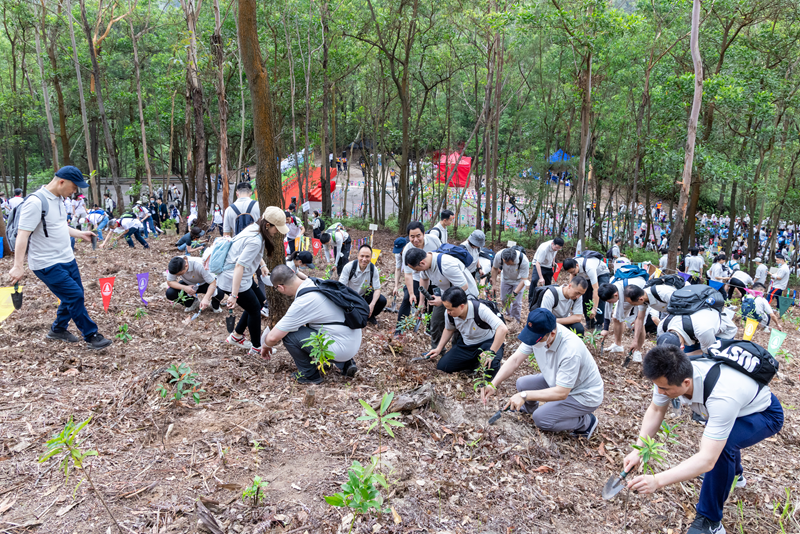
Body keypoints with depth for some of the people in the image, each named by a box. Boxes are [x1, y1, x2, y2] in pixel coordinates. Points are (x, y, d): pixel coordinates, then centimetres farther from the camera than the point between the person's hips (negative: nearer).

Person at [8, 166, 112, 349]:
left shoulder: (58, 199, 8)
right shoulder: (36, 202, -20)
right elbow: (22, 234, -24)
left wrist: (80, 234, 25)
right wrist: (18, 266, -29)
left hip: (67, 259, 9)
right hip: (48, 264, -9)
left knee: (75, 295, 14)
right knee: (75, 295, -8)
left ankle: (58, 329, 34)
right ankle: (91, 336, 5)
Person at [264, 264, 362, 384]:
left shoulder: (301, 303, -20)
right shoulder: (317, 281, 3)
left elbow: (273, 338, -13)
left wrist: (266, 345, 9)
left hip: (343, 347, -9)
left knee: (288, 334, -8)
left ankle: (309, 375, 10)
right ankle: (345, 363, 21)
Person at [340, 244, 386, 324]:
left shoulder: (373, 269, -15)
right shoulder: (349, 267, -22)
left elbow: (377, 289, -12)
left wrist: (372, 304, -31)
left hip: (365, 294, 2)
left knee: (382, 301, -22)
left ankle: (369, 316, 7)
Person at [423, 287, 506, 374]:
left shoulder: (480, 310, -34)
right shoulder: (450, 313, -16)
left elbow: (503, 329, -40)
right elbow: (449, 330, 9)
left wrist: (491, 353, -41)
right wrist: (438, 349, 4)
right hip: (466, 344, 6)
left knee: (490, 368, -37)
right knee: (442, 366, -6)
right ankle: (476, 363, 12)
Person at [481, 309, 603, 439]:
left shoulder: (570, 350, -38)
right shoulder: (537, 333, -19)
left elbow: (561, 393, -34)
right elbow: (515, 360, -16)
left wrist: (524, 395, -37)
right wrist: (493, 384, -28)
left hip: (584, 395, -7)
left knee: (541, 419, -18)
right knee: (522, 383, -4)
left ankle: (586, 422, 4)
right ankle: (529, 408, 31)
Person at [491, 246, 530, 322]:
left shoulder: (524, 261, -40)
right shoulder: (499, 255, -33)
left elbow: (524, 279, -32)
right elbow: (494, 268, -11)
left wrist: (515, 293, -38)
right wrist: (494, 283, -9)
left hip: (518, 280, -3)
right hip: (506, 279, 3)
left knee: (516, 302, -5)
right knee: (504, 299, 10)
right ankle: (510, 315, 36)